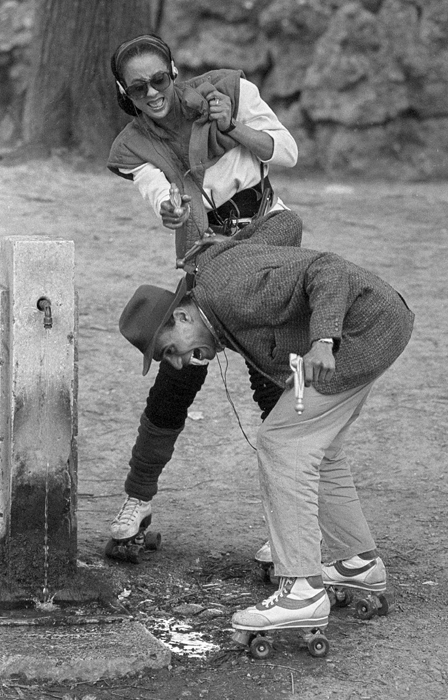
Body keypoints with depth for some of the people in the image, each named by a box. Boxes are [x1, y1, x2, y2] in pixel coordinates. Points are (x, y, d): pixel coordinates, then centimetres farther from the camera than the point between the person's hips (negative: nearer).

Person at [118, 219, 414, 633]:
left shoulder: (234, 294, -23)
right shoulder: (214, 268, 6)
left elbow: (327, 270, -29)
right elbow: (278, 224, 19)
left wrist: (322, 341, -41)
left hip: (364, 330, -11)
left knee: (283, 444, -14)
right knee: (313, 448, 21)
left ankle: (302, 591, -16)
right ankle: (360, 563, 35)